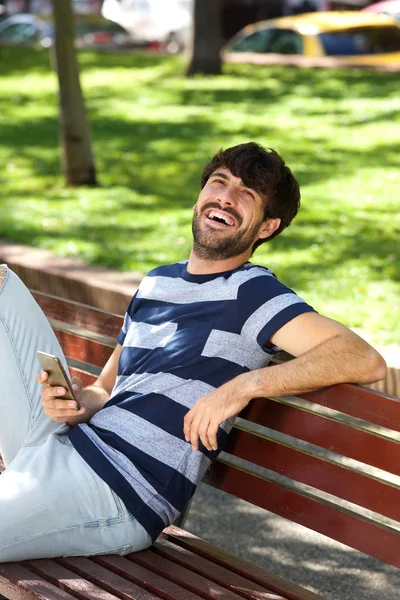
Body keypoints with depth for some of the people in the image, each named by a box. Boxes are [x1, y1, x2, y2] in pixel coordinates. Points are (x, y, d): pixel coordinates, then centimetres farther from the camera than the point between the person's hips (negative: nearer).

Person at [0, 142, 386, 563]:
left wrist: (244, 385, -27)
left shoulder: (251, 292, -7)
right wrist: (77, 403, -3)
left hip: (116, 493, -8)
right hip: (56, 443, 8)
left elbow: (367, 361, -20)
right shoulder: (156, 282, 17)